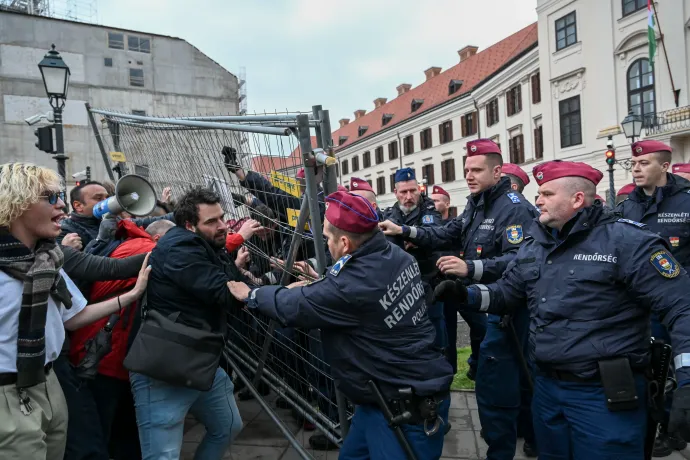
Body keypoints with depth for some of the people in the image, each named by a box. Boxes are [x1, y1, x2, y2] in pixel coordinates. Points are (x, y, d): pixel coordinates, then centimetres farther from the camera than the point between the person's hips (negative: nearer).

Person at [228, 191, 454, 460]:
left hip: (406, 407, -9)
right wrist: (317, 287, 15)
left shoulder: (352, 286, -29)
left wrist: (251, 295, 4)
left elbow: (293, 306, -13)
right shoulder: (397, 255, -4)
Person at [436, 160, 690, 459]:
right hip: (547, 387, 7)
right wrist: (466, 293, -4)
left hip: (606, 395, -6)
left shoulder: (626, 241, -13)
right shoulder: (532, 247, 9)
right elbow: (506, 293, 14)